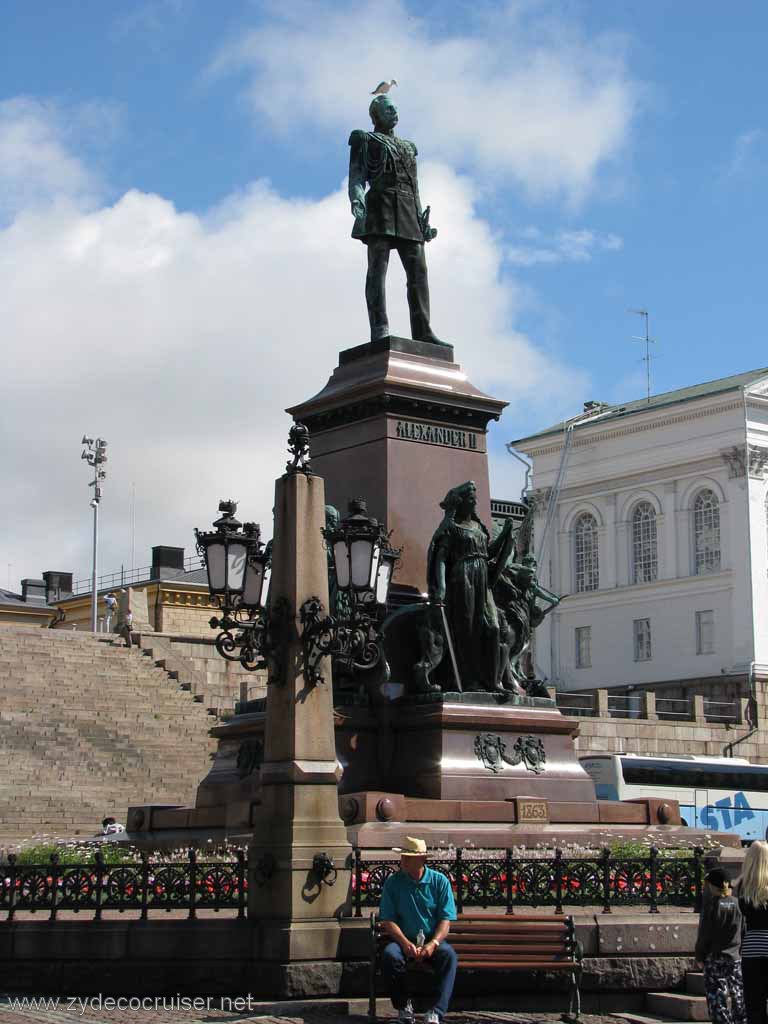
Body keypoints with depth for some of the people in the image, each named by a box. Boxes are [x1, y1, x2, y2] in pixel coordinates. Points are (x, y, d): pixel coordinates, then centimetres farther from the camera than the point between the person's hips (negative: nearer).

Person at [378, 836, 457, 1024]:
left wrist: (433, 944, -22)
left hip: (432, 940, 0)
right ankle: (404, 1006, -12)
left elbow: (445, 920, -4)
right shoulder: (393, 883, 2)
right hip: (403, 939, 0)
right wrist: (406, 943, -21)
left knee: (448, 954, -32)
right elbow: (388, 920, -3)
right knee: (389, 955, -32)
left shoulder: (439, 881, 1)